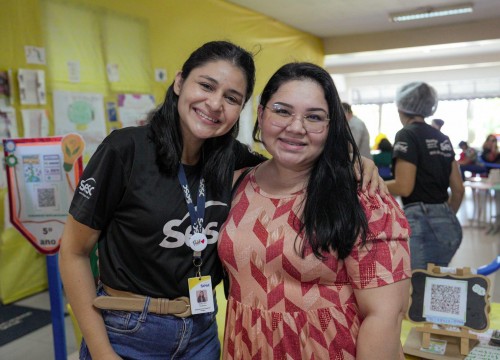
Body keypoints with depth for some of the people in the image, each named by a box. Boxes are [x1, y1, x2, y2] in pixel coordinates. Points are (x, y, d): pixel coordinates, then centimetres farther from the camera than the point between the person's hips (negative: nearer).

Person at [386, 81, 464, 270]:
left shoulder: (407, 135, -7)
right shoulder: (442, 138, 15)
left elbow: (404, 187, -15)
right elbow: (458, 189, 15)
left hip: (420, 222, -8)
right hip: (449, 224, 8)